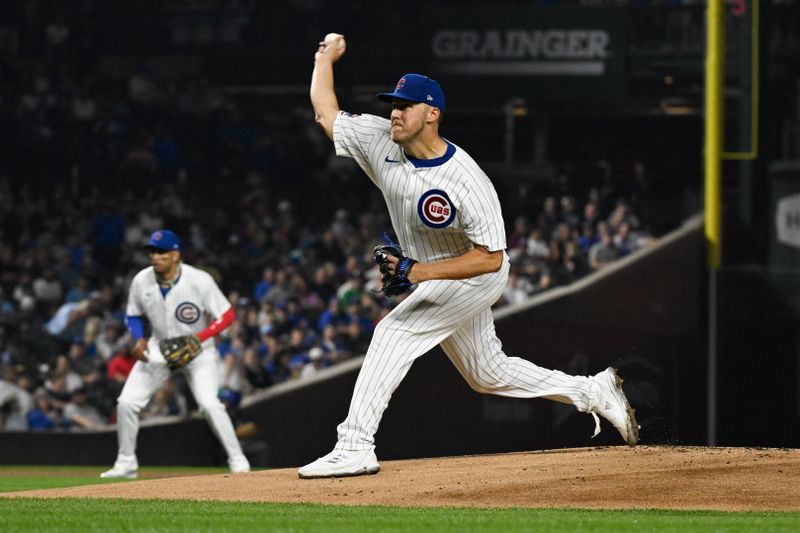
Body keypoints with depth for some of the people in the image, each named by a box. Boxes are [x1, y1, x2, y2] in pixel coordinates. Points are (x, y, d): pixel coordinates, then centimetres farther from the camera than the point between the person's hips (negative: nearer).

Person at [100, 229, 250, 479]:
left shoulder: (199, 281, -24)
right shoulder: (141, 282, -13)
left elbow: (226, 315, -16)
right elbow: (133, 316, 6)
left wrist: (197, 339, -29)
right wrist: (139, 339, -15)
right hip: (159, 347, 4)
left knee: (209, 403, -23)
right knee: (127, 402, -5)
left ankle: (237, 460, -10)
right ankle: (126, 463, 12)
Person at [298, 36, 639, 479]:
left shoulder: (467, 182, -31)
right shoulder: (382, 143, -12)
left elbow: (490, 258, -30)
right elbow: (326, 111, 3)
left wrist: (419, 272, -36)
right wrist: (325, 60, 11)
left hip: (477, 276, -8)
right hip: (431, 279, 8)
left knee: (395, 331, -22)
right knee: (487, 374, 17)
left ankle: (355, 445, -24)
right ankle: (595, 393, 30)